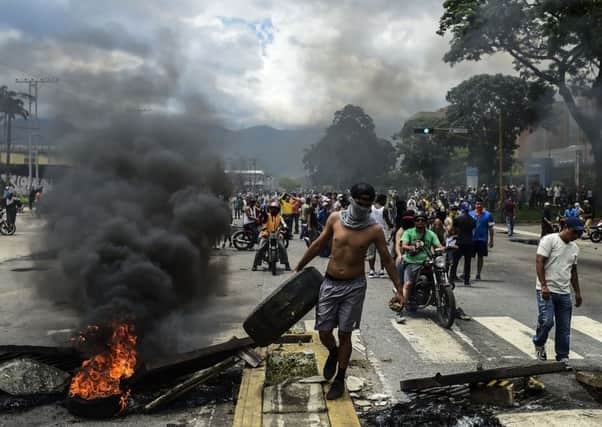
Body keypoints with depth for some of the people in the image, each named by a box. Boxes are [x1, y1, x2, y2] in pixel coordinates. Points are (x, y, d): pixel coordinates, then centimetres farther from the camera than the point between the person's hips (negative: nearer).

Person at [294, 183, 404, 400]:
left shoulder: (374, 229, -8)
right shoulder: (335, 218, -3)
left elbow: (387, 260, 0)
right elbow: (318, 244, 8)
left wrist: (398, 289, -1)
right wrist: (299, 267, 13)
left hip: (354, 286, -2)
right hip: (330, 283, 2)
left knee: (344, 334, 5)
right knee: (324, 332, 4)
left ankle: (340, 380, 24)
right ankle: (333, 353, 40)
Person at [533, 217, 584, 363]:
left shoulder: (574, 248, 15)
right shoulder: (549, 240, -8)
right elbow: (539, 262, -14)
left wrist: (578, 293, 22)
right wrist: (544, 286, -21)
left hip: (564, 293, 7)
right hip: (547, 291, -7)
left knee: (564, 327, 8)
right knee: (546, 321, -14)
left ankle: (563, 356, 19)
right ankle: (539, 345, 12)